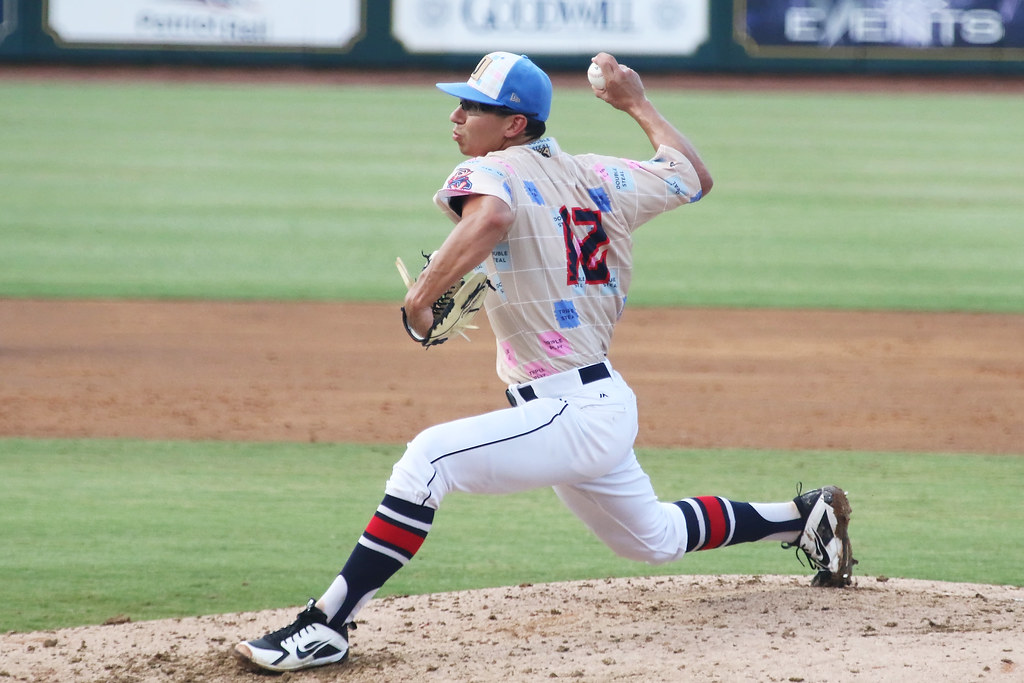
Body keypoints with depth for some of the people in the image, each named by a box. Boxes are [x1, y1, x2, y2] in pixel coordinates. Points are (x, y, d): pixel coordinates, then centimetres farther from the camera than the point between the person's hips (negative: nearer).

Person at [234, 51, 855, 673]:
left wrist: (422, 295, -29)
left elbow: (491, 216, -37)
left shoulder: (491, 173, -12)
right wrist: (639, 104, 33)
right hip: (605, 405, 9)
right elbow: (696, 177, 22)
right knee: (655, 538, 31)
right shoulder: (596, 177, 10)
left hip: (571, 414, -9)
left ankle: (326, 626, -29)